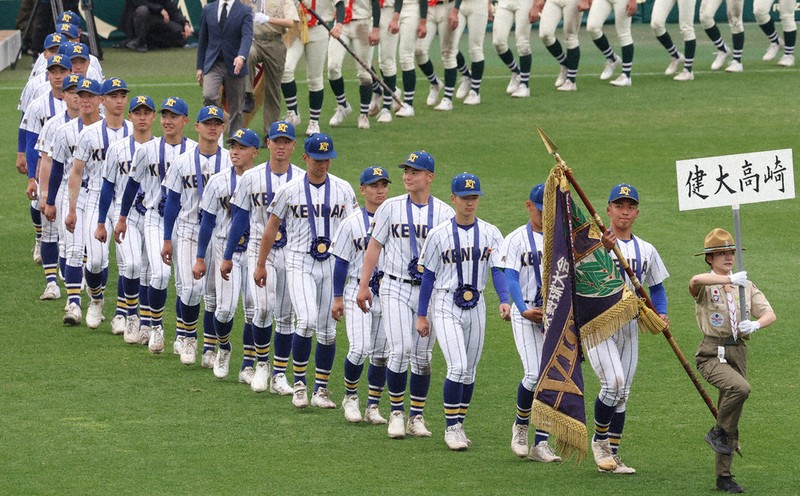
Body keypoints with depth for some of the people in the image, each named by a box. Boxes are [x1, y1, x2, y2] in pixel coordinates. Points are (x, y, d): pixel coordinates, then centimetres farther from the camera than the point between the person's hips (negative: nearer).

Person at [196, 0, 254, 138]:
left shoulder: (245, 11, -2)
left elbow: (247, 36, -17)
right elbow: (202, 39, 13)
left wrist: (241, 57, -36)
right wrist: (200, 67, 10)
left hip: (234, 66, -1)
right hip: (213, 63, 1)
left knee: (235, 108, 5)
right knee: (208, 96, -22)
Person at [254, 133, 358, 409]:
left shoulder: (343, 190, 5)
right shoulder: (290, 191, 1)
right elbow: (271, 228, 9)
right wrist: (261, 265, 11)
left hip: (332, 264, 3)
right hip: (300, 263, -2)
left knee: (327, 329, 5)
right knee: (307, 321, -19)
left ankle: (321, 390, 16)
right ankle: (299, 384, -5)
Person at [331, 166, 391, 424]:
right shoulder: (352, 223, -2)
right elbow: (341, 262, 0)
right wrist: (337, 298, -2)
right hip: (358, 292, -3)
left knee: (381, 353, 5)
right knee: (360, 348, -14)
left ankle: (373, 406, 14)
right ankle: (350, 397, 8)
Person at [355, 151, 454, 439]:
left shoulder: (445, 213, 2)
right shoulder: (391, 208, 3)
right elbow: (374, 247, 7)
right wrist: (363, 286, 3)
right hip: (395, 288, -1)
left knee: (423, 356, 4)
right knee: (401, 349, -13)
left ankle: (416, 417, 13)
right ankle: (397, 413, -1)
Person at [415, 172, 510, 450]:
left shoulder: (490, 234, 2)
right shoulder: (440, 235, -3)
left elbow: (498, 270, -7)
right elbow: (428, 276, 1)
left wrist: (504, 300, -24)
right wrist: (421, 315, 0)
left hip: (475, 307, 3)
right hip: (446, 307, -3)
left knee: (469, 371, 9)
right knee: (457, 367, -15)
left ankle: (458, 425, 23)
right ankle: (452, 427, -6)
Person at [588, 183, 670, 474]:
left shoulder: (646, 251, 12)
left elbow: (656, 286, 18)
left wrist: (661, 314, 0)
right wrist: (605, 249, -35)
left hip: (629, 326, 6)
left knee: (622, 393, 6)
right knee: (613, 382, -19)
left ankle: (612, 455, 11)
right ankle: (599, 440, 2)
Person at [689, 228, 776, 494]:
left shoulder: (746, 286, 13)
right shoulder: (706, 286, -4)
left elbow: (770, 314, 2)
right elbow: (696, 281, -31)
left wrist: (755, 324, -19)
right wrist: (728, 279, -38)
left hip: (738, 353, 6)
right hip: (711, 355, -6)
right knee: (740, 387, -32)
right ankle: (718, 432, -9)